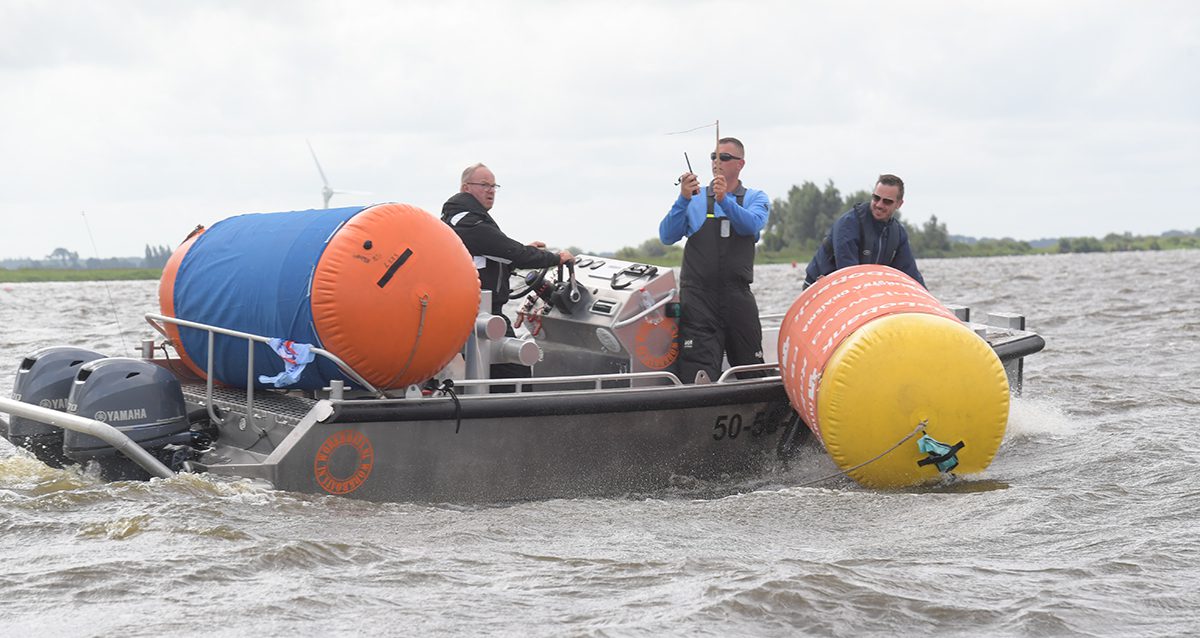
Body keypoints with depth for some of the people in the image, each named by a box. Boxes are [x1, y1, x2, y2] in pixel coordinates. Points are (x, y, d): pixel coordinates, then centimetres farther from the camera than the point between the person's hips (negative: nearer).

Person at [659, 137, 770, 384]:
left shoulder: (755, 199, 13)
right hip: (698, 296, -1)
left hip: (738, 296, 1)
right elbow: (667, 237, 0)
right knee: (698, 375, -15)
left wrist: (724, 200, -28)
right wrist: (683, 200, -14)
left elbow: (752, 225, -11)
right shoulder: (695, 198, 13)